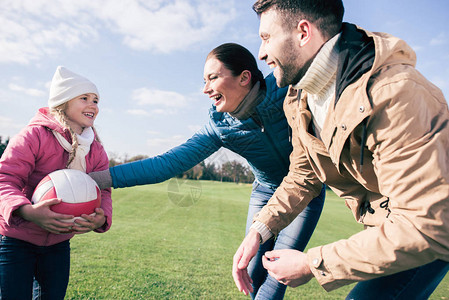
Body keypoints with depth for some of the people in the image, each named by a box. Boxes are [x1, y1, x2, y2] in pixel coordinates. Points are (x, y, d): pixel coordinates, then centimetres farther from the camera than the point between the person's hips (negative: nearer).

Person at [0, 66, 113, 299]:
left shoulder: (96, 151, -1)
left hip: (58, 244, 5)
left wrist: (101, 218, -27)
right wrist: (28, 211, -39)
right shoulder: (35, 135, -18)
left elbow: (102, 191, -5)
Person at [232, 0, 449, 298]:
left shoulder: (394, 93, -34)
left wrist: (312, 264, -30)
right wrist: (259, 230, -13)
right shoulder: (299, 98, -5)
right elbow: (303, 176, 2)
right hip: (389, 224, 7)